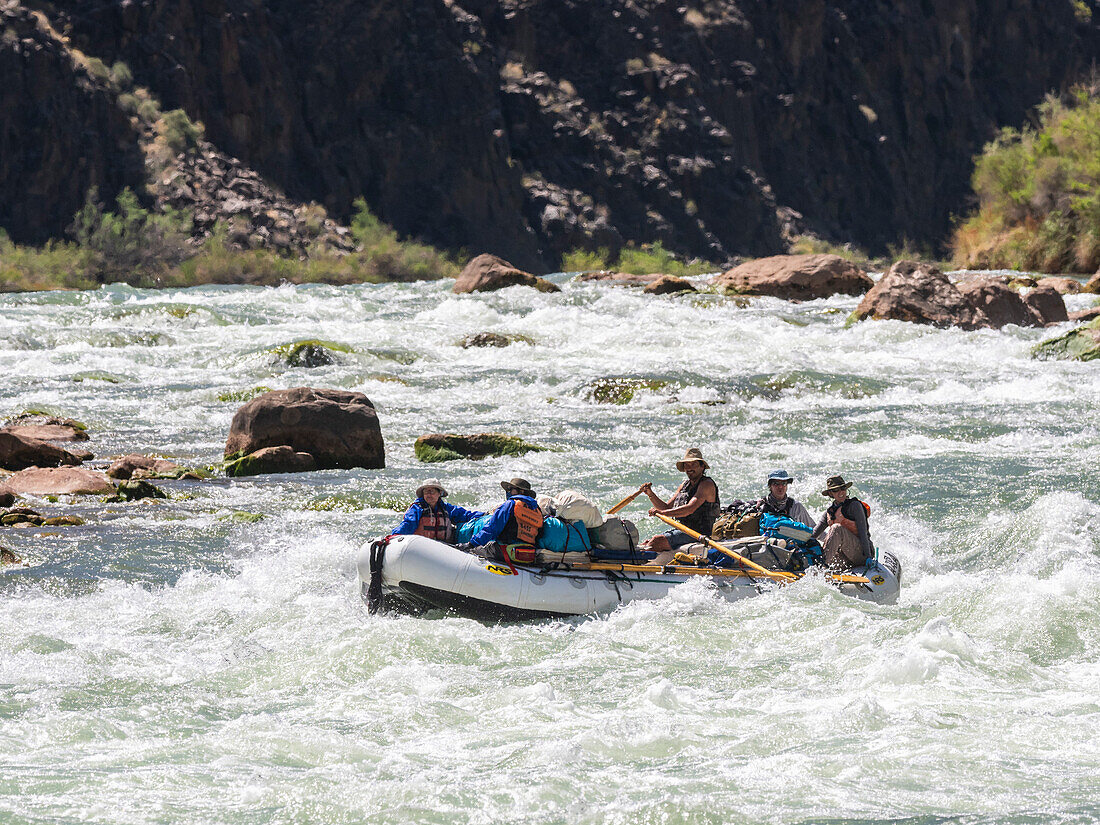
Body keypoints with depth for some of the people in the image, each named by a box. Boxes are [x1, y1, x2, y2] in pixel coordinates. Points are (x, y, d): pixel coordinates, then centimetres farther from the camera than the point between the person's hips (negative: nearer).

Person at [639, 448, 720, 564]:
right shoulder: (686, 484, 18)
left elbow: (690, 509, -26)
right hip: (682, 530, 9)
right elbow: (667, 507, 19)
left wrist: (662, 512, -33)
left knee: (657, 541, -25)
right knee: (646, 543, -7)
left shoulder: (707, 484, -11)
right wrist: (650, 494, 2)